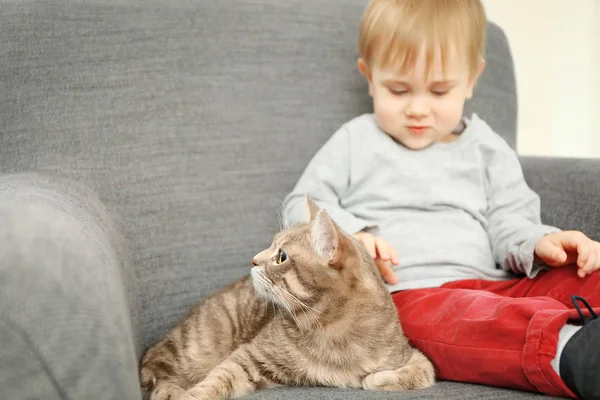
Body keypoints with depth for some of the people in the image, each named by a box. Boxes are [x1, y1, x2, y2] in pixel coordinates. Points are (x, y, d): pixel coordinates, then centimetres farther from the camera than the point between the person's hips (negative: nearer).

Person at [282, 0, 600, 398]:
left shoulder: (487, 149, 22)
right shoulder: (356, 142, 16)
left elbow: (510, 221, 15)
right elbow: (302, 205, 14)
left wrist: (539, 244, -10)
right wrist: (350, 237, -7)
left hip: (490, 284, 5)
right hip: (402, 294, -4)